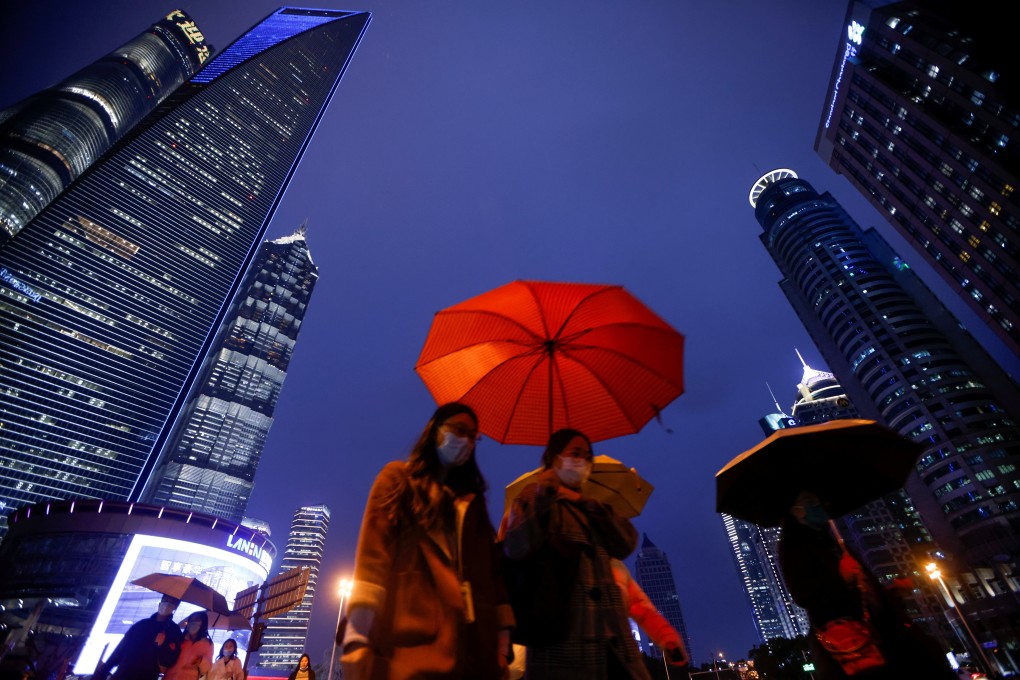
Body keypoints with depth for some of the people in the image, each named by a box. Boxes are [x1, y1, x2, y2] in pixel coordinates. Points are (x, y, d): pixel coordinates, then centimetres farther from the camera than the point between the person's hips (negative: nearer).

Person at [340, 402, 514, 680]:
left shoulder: (473, 500, 22)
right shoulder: (398, 478, 10)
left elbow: (490, 564, 12)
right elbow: (373, 547, -4)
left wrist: (502, 626, 1)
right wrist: (360, 626, -16)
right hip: (411, 634, -4)